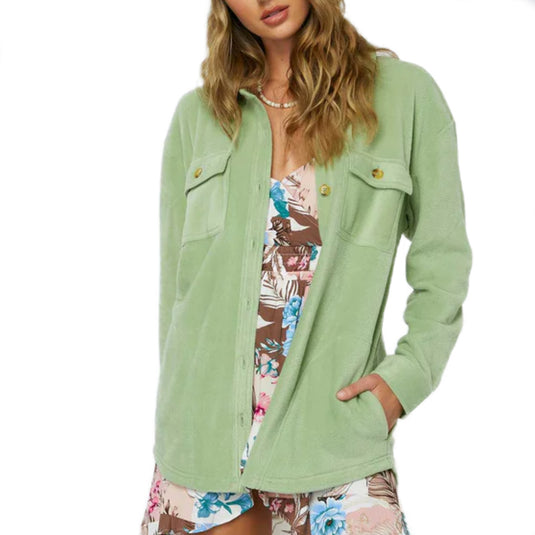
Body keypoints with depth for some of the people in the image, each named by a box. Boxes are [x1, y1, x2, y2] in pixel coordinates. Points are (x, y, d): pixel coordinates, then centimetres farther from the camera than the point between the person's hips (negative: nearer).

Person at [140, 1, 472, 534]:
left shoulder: (406, 94, 2)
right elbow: (174, 272, 10)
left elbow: (442, 257, 4)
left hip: (336, 416, -2)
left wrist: (409, 373, -8)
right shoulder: (198, 113, 8)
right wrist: (175, 419, 7)